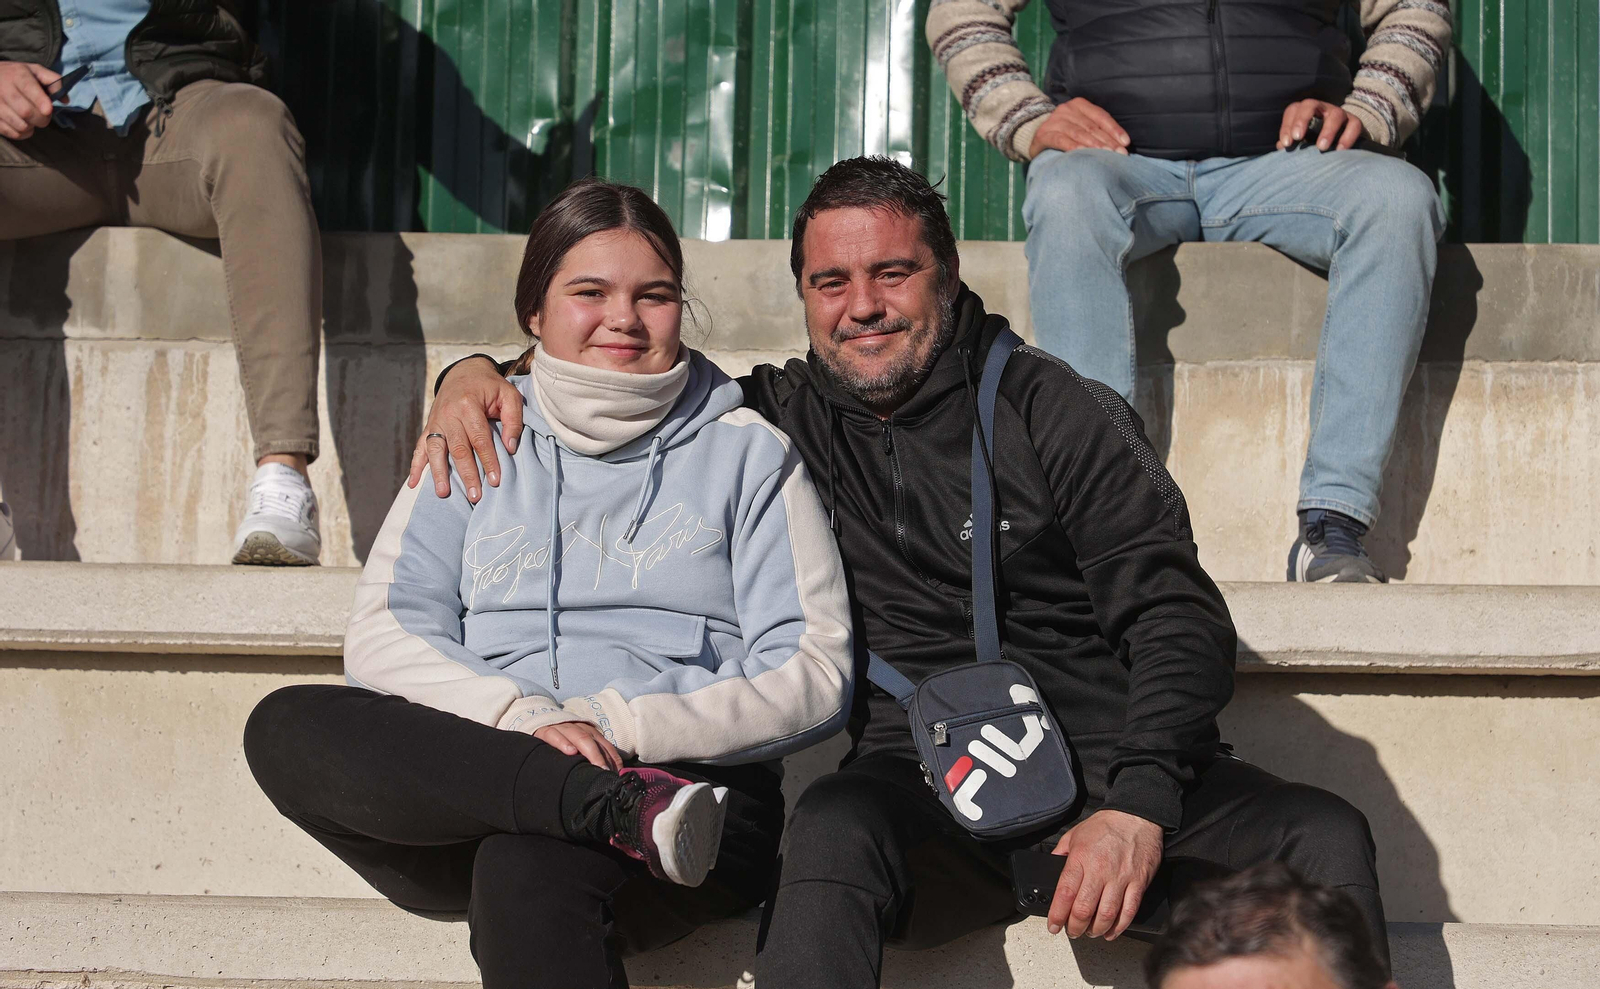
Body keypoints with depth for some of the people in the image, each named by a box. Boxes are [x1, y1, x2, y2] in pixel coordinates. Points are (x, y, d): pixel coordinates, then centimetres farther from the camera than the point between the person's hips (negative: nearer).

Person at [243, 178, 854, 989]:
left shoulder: (748, 452, 13)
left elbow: (815, 678, 3)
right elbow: (380, 638, 8)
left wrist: (622, 725, -12)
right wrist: (524, 718, -12)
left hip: (690, 776, -4)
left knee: (525, 870, -39)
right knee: (287, 728, -27)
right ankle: (627, 808, -32)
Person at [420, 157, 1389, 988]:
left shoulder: (1058, 411, 8)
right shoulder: (782, 419, 17)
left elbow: (1180, 616, 0)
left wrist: (1139, 802, -16)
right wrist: (478, 375, 8)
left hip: (1113, 764, 0)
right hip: (920, 775, 0)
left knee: (1327, 839, -28)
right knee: (836, 827, -36)